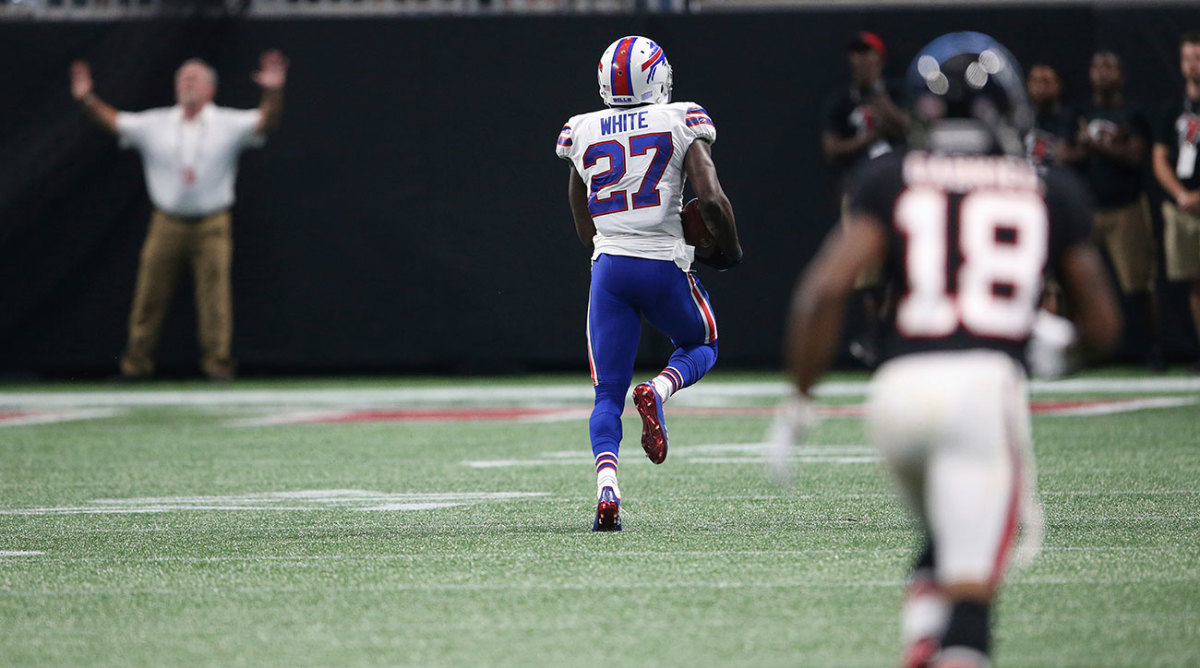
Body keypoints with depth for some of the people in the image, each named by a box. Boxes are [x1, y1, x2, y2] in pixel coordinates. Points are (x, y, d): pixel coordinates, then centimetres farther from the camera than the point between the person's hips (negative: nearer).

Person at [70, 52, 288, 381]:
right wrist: (87, 99, -8)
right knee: (150, 295, 2)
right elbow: (114, 121, 8)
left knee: (215, 295, -6)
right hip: (166, 225, 2)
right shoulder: (154, 124, 8)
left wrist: (273, 93, -29)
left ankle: (217, 363, 0)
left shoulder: (229, 124, 1)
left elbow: (265, 122, -10)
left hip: (212, 226, -2)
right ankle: (136, 363, 9)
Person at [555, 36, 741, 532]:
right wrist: (730, 250, 6)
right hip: (665, 267, -2)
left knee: (608, 394, 7)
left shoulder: (582, 133, 10)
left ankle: (606, 490, -16)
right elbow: (711, 198, -12)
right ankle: (658, 391, -7)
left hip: (609, 267, 2)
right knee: (701, 346, 26)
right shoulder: (682, 122, -1)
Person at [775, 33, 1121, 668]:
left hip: (897, 385, 2)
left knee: (945, 542, 27)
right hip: (986, 382, -2)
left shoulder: (890, 180, 13)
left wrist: (800, 397, 8)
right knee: (970, 589, -6)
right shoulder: (1050, 192, 15)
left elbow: (825, 288, -1)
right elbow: (1102, 325, 21)